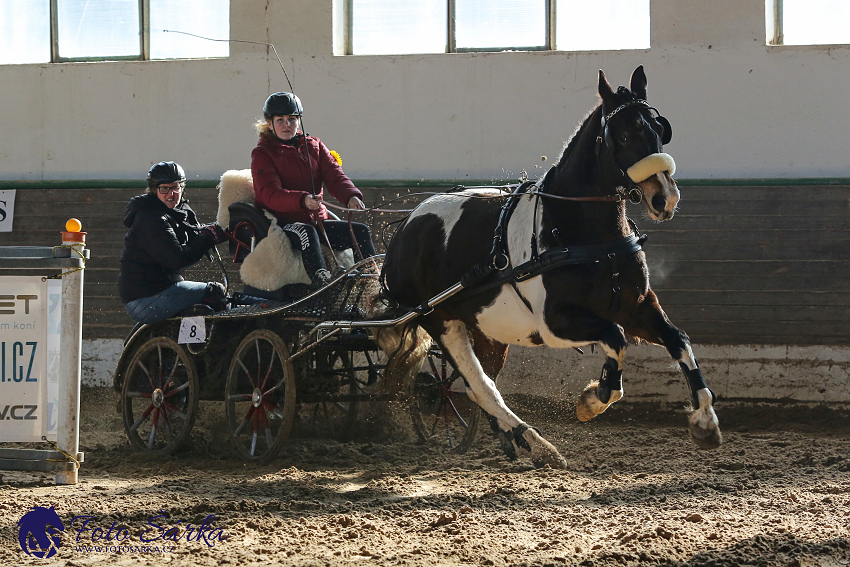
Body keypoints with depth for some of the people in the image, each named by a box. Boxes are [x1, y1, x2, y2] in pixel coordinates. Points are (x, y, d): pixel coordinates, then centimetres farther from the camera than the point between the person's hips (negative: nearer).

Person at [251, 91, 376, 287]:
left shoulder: (314, 146, 17)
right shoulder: (262, 154, 1)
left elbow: (334, 176, 2)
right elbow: (271, 195, -15)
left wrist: (351, 196, -22)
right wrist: (303, 200, -35)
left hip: (317, 220, 6)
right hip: (281, 223, -6)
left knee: (360, 231, -14)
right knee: (306, 232, -38)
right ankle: (321, 279, -60)